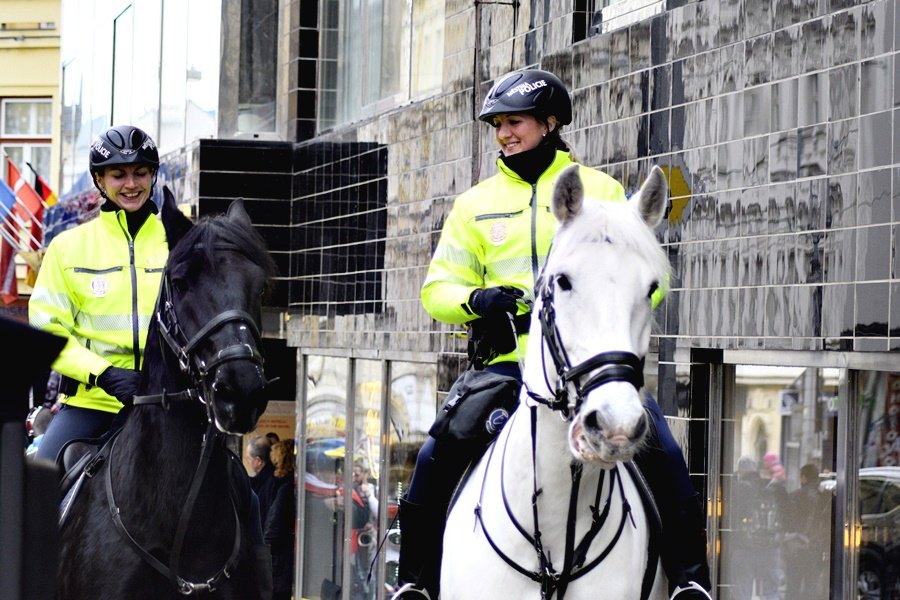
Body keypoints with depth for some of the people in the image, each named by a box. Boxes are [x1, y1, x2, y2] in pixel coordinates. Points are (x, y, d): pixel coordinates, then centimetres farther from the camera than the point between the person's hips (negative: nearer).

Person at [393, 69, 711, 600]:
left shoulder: (603, 192, 12)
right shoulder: (476, 204, 15)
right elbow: (437, 287, 13)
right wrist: (475, 299, -10)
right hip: (507, 363, 1)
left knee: (662, 454, -20)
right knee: (436, 458, -17)